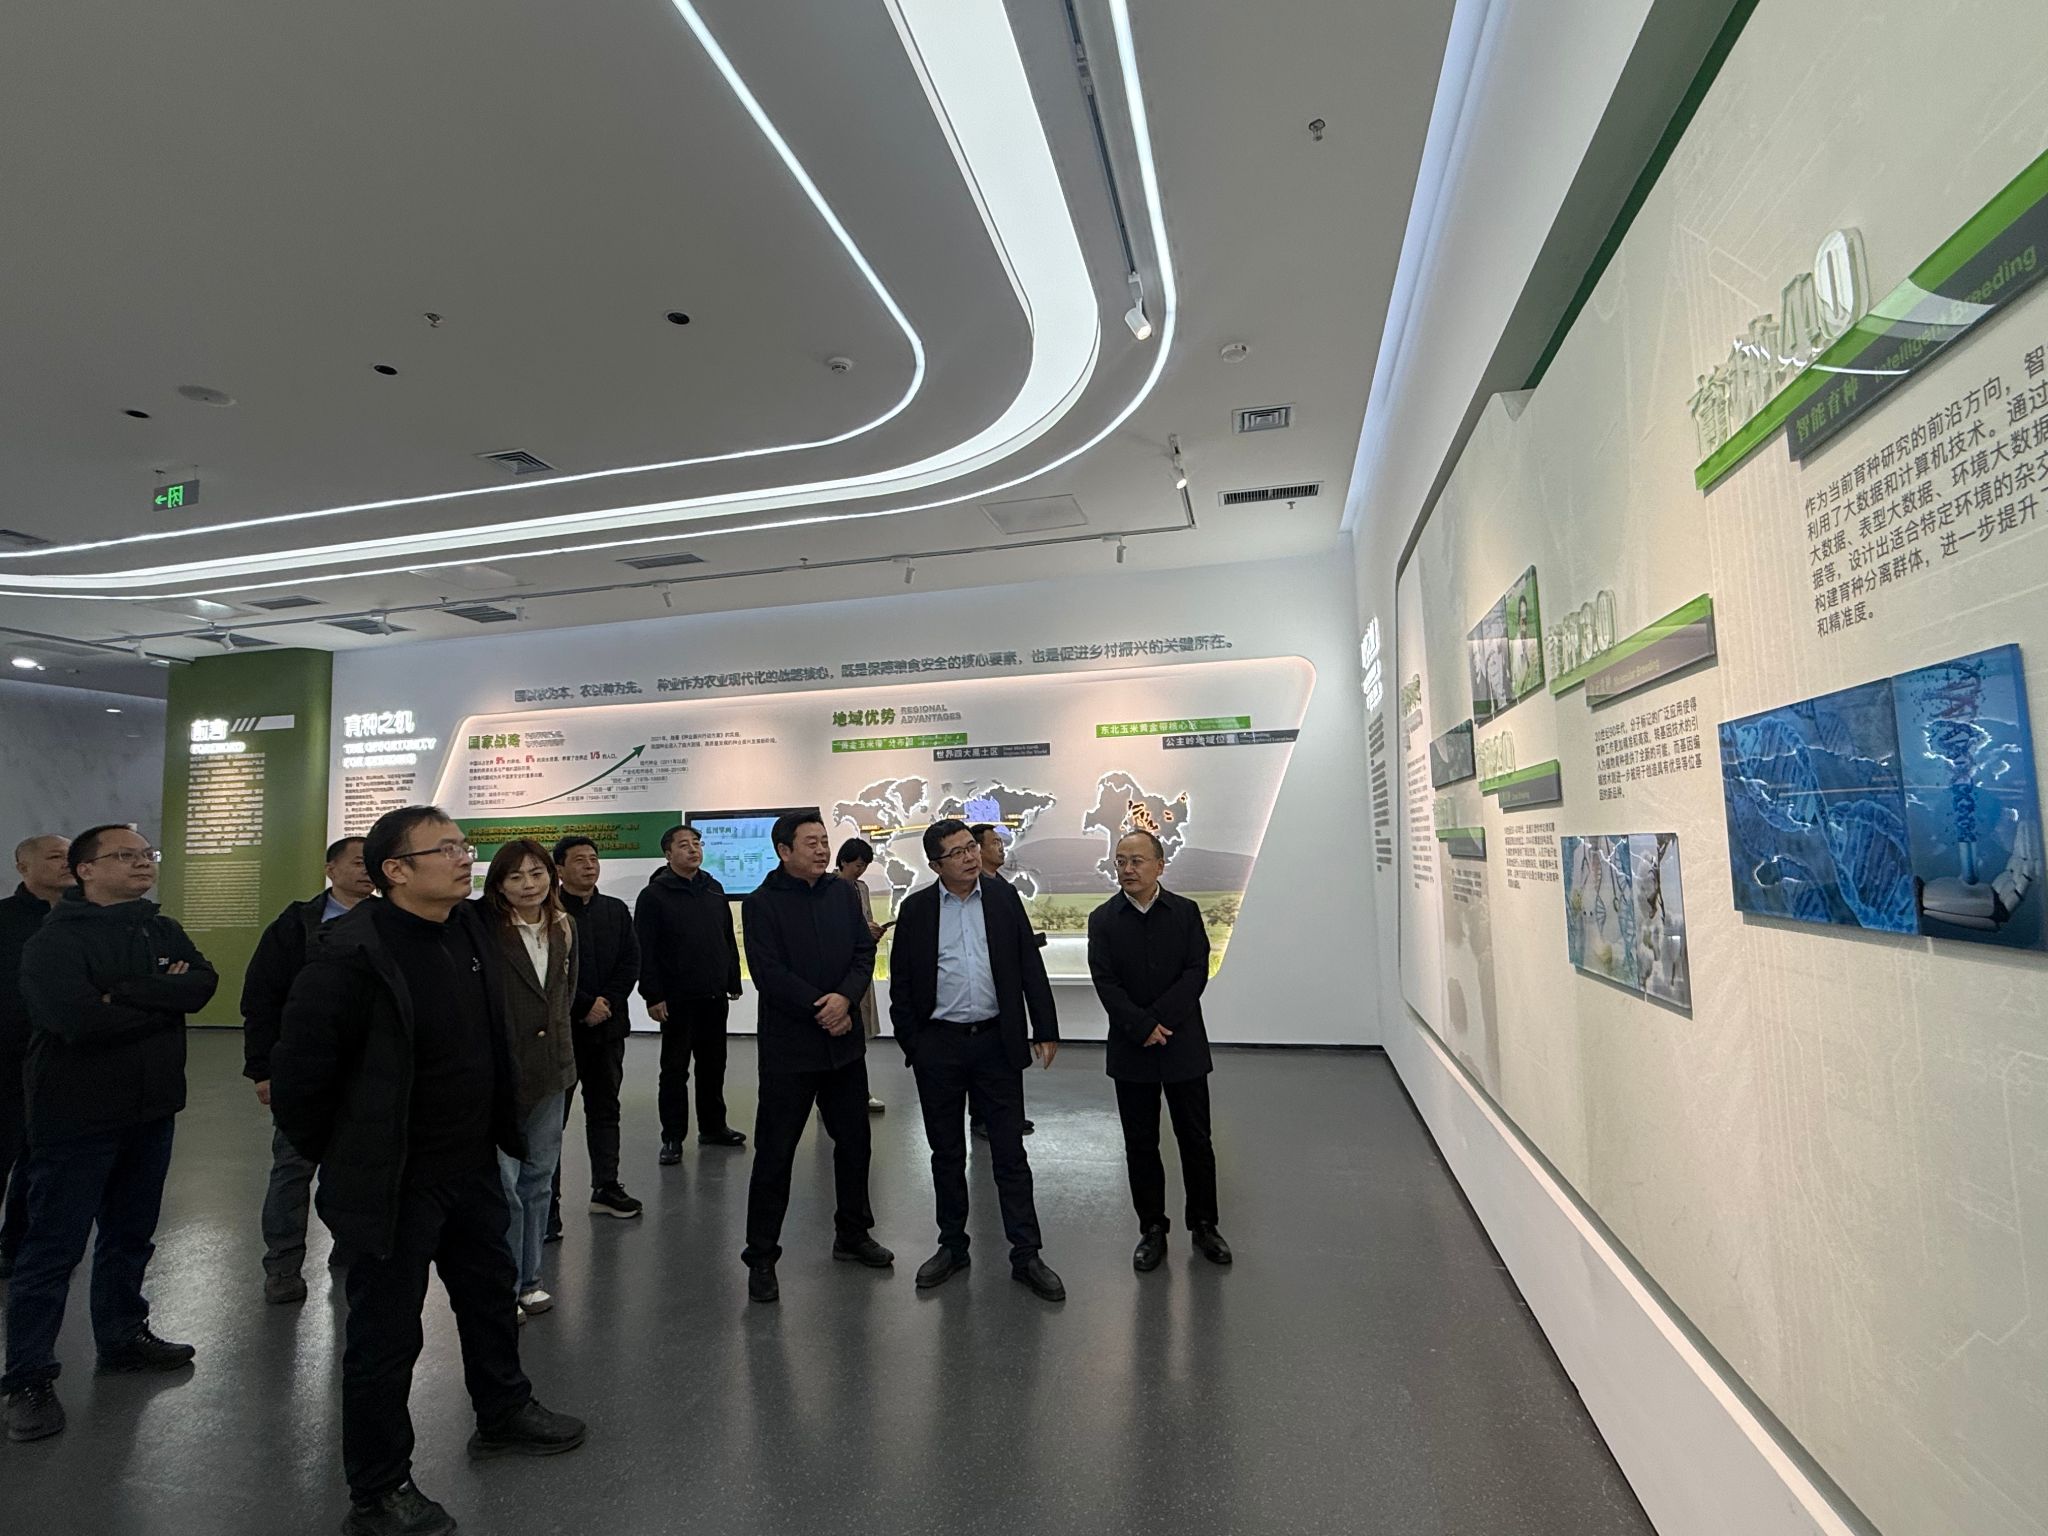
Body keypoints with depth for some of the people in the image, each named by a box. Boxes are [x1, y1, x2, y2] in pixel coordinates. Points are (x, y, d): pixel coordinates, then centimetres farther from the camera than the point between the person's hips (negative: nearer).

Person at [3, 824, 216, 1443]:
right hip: (76, 1118, -6)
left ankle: (123, 1337, 35)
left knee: (130, 1236, 19)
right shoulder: (55, 940, -13)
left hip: (149, 1112, 6)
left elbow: (203, 983, -12)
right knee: (54, 1247, 3)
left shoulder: (162, 931, 6)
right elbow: (79, 1019, -27)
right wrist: (162, 999, -15)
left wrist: (124, 993, -23)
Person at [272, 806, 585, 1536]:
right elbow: (300, 1065, -19)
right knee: (385, 1334, 9)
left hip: (472, 1165, 8)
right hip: (392, 1180, -7)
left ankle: (504, 1415, 46)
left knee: (492, 1293, 24)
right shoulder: (353, 950, -24)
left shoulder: (471, 927, 0)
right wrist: (337, 1157, -6)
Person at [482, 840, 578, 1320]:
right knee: (502, 1182, 1)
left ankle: (529, 1279, 29)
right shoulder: (486, 932, -15)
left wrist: (555, 1025, 11)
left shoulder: (563, 928, 4)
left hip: (551, 1068, 6)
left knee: (539, 1177, 15)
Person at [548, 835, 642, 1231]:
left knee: (605, 1109, 15)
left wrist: (608, 1002, -9)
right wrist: (585, 1007, -14)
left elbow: (631, 962, 5)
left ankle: (606, 1187, 26)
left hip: (608, 1026, 6)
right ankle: (548, 1202, 8)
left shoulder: (616, 910, 9)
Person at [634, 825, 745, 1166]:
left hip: (715, 996, 6)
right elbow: (644, 951, -11)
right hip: (677, 999, -5)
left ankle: (713, 1127, 27)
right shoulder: (654, 895, -7)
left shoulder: (714, 889, 11)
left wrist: (733, 981, 13)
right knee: (675, 1070, 4)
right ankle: (672, 1137, 14)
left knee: (713, 1065, 14)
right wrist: (653, 996, -16)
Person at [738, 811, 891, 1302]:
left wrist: (846, 997, -16)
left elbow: (864, 952, 1)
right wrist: (820, 1008, -17)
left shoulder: (843, 893, 6)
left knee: (854, 1140, 16)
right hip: (789, 1046, -5)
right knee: (774, 1152, 3)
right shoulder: (762, 903, -8)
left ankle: (852, 1234, 34)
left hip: (844, 1041, 5)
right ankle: (761, 1255, 17)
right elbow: (769, 972, -15)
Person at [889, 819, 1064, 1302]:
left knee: (1010, 1152, 5)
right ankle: (952, 1246, 29)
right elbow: (901, 983, 3)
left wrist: (1046, 1030, -2)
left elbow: (1030, 966, 2)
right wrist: (911, 1045, 0)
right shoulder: (917, 908, -1)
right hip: (938, 1045, 0)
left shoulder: (1003, 897, 1)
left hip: (996, 1041, 0)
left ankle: (1025, 1254, 17)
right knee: (947, 1153, 13)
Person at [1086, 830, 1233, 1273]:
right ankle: (1152, 1231, 23)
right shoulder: (1103, 919, -1)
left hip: (1184, 1046, 0)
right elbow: (1105, 982, -8)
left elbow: (1197, 973, -8)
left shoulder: (1186, 912, 0)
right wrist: (1142, 1028, -17)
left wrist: (1157, 1019, -16)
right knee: (1140, 1145, 9)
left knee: (1196, 1140, 10)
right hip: (1131, 1050, 0)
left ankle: (1203, 1225, 27)